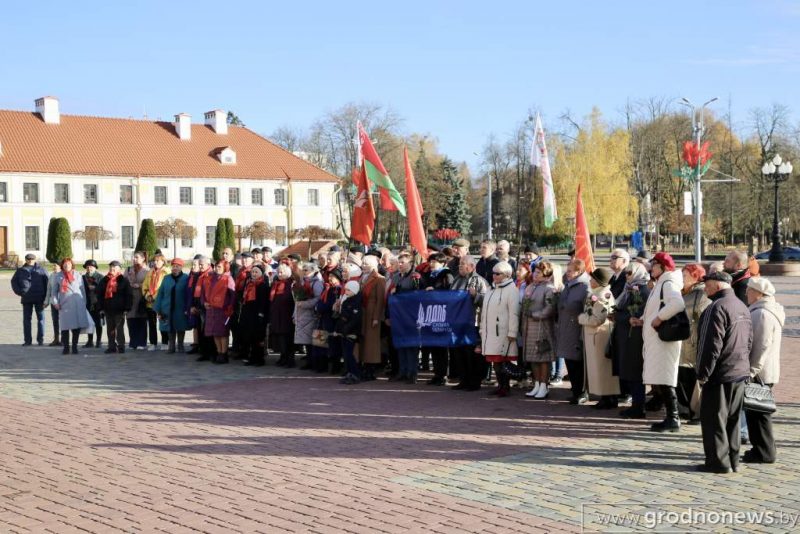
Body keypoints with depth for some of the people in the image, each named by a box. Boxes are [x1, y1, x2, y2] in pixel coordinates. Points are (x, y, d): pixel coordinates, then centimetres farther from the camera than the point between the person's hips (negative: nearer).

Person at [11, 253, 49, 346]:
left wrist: (46, 298, -4)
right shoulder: (21, 271, 9)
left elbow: (46, 283, 2)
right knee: (26, 319, 3)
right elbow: (14, 281, 12)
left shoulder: (41, 270, 4)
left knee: (40, 318, 2)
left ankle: (40, 339, 10)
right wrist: (19, 292, -2)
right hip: (26, 299, 2)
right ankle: (28, 340, 7)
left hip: (39, 298, -1)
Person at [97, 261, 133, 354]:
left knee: (119, 329, -3)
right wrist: (101, 307, 7)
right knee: (110, 329, 8)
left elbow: (129, 295, -3)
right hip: (108, 309, 4)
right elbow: (99, 294, 14)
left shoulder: (123, 280, -1)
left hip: (119, 309, -4)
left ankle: (121, 347, 2)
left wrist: (126, 308, -8)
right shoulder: (104, 280, 10)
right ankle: (112, 347, 14)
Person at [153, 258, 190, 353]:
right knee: (170, 330, 7)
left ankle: (180, 345, 21)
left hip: (181, 311, -3)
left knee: (181, 329, 7)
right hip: (168, 311, 3)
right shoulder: (166, 278, 6)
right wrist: (158, 310, 0)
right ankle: (171, 346, 16)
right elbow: (160, 294, 5)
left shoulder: (186, 278, -4)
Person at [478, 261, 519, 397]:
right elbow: (484, 310, 23)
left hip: (503, 333, -8)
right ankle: (500, 385, 18)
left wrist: (512, 333, -18)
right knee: (494, 360, 9)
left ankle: (506, 387, 2)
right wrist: (482, 329, 21)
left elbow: (514, 313, -14)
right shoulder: (491, 289, 18)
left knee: (503, 360, -6)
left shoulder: (511, 290, -9)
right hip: (490, 332, 8)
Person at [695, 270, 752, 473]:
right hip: (740, 373, 9)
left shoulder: (717, 308, -16)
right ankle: (733, 460, 19)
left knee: (714, 419, -1)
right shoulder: (743, 307, 12)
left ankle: (719, 461, 1)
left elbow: (712, 345, -19)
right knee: (733, 419, 14)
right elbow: (749, 341, 16)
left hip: (720, 374, -9)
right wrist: (743, 364, 19)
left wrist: (703, 373, -13)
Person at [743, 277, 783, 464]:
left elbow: (762, 346, -23)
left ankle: (764, 452, 0)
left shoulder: (762, 314, -18)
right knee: (756, 412, 15)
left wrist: (751, 371, -21)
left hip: (759, 373, -10)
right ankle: (763, 449, 21)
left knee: (757, 413, -4)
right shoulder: (767, 311, 16)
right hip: (764, 372, 10)